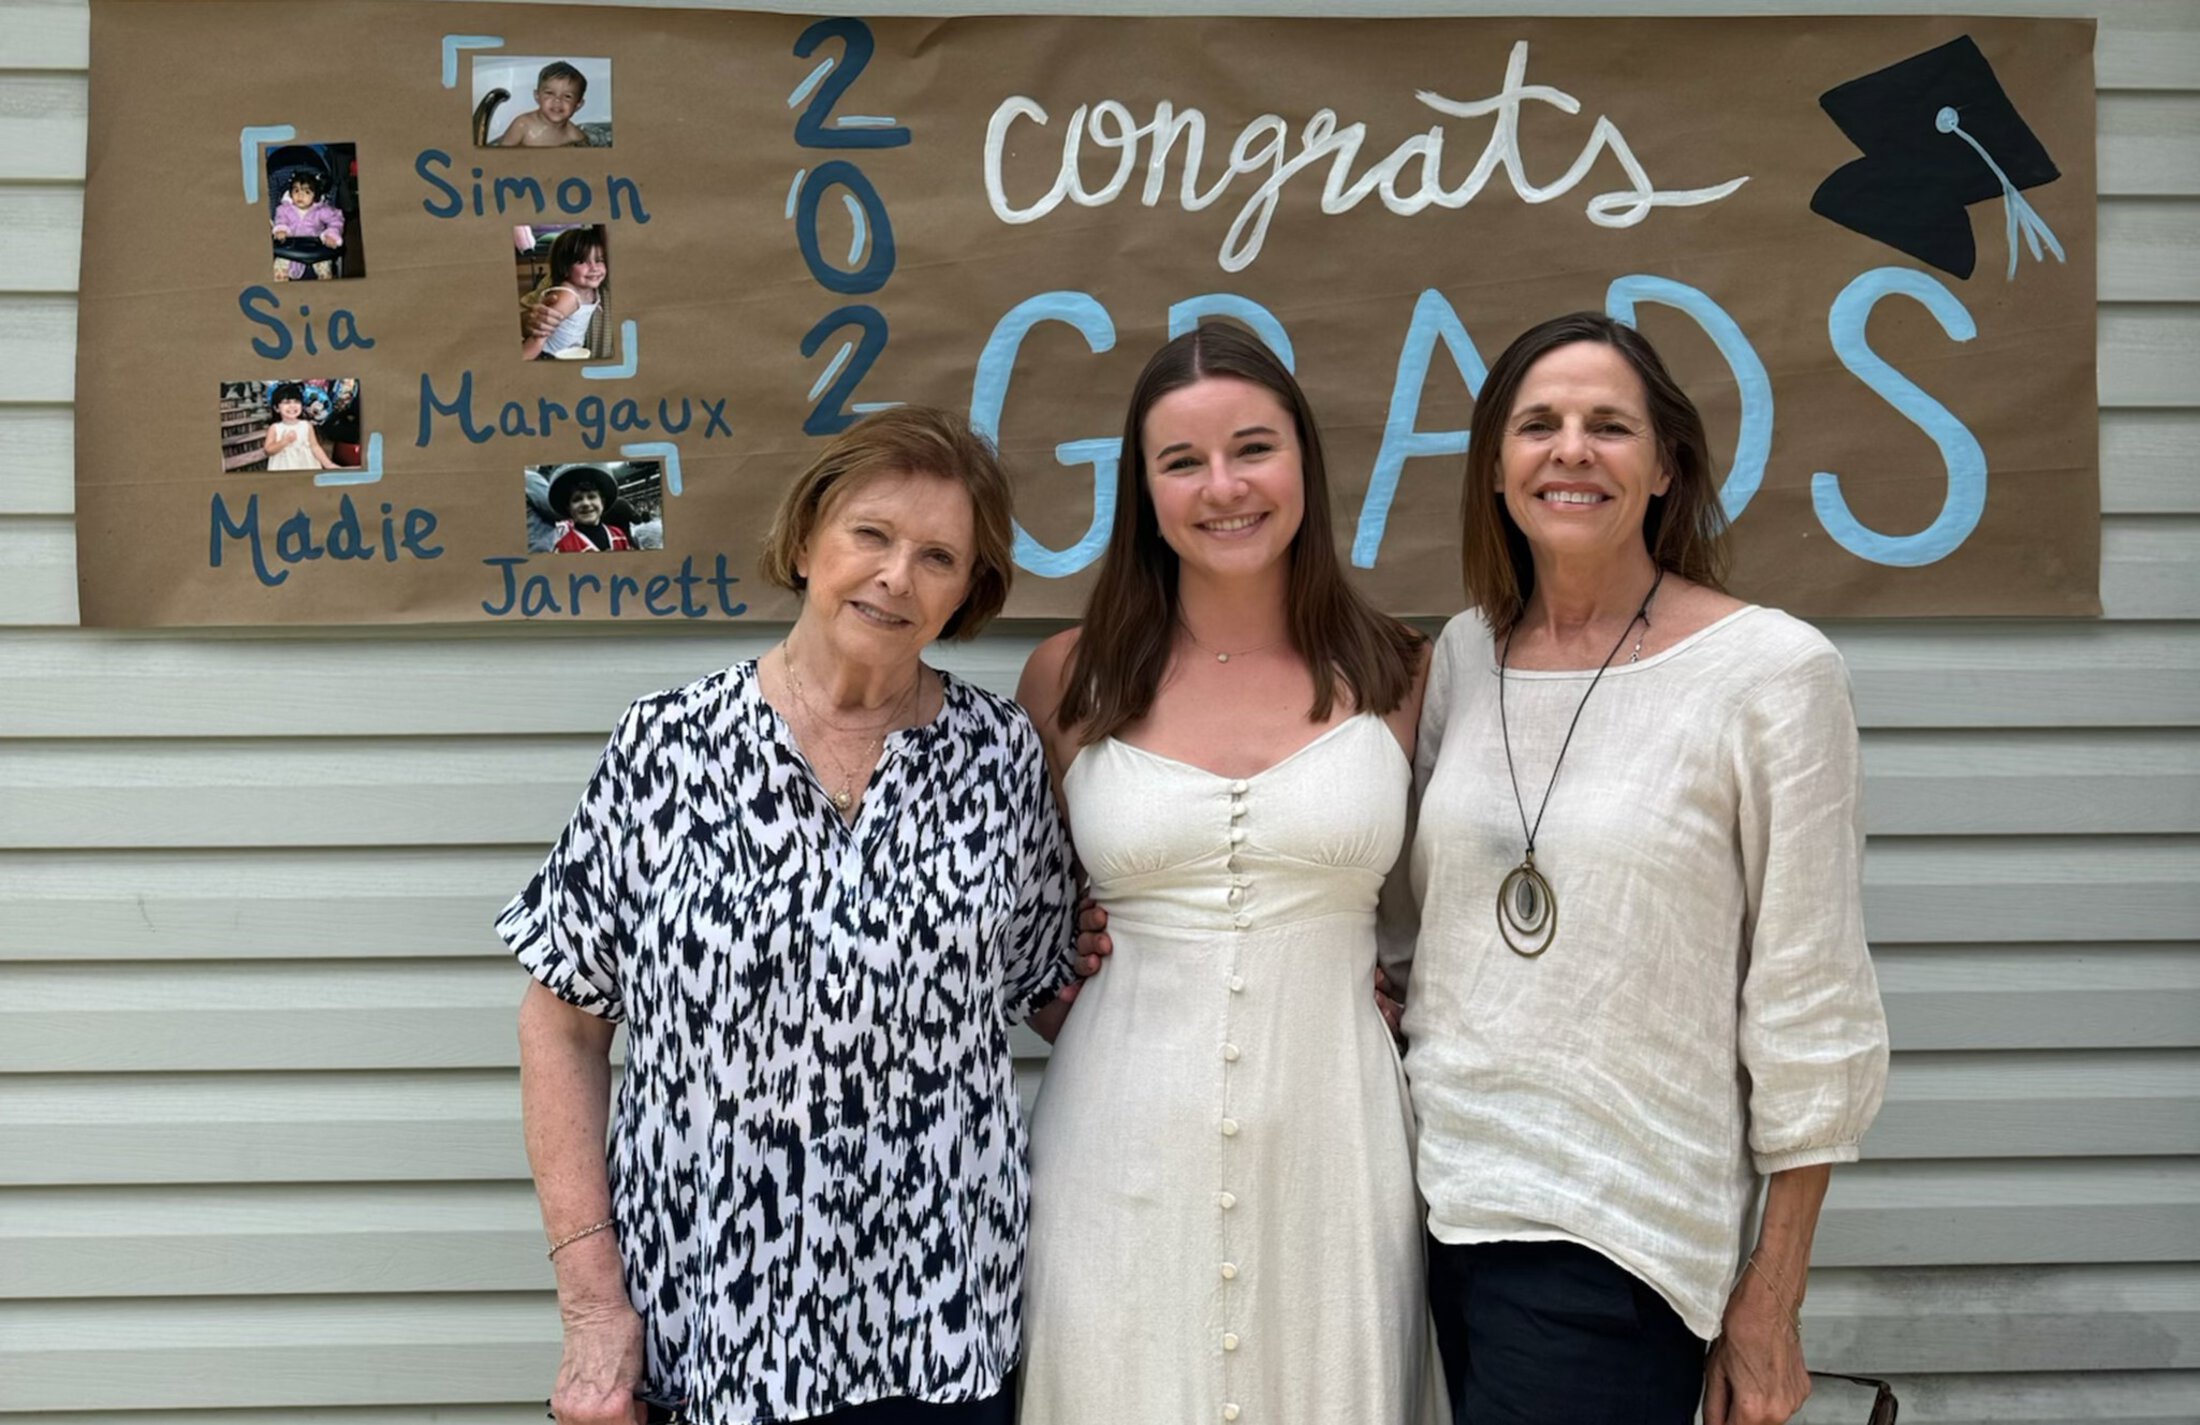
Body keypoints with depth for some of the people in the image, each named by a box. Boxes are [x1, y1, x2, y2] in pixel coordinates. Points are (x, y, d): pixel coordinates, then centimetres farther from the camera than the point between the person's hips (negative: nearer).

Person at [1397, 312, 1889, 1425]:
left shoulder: (1772, 672, -10)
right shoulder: (1461, 656, 4)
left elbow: (1811, 1008, -8)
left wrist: (1771, 1299, -7)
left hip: (1614, 1234, -5)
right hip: (1447, 1189, 5)